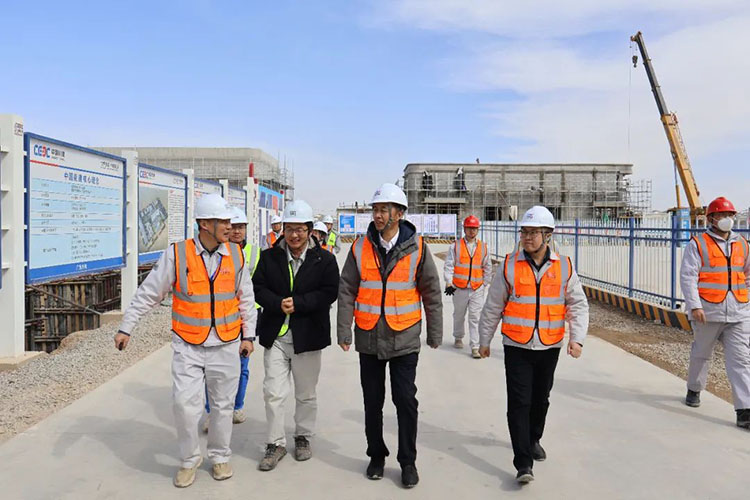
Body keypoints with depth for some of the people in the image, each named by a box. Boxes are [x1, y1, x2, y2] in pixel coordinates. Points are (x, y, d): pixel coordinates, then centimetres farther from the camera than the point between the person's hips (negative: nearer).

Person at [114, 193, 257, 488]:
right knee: (185, 402, -5)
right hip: (188, 345, -2)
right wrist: (126, 328, -2)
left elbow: (246, 298, 7)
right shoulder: (177, 254, -9)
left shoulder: (235, 254, -1)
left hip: (226, 345, 2)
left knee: (223, 404, 12)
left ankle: (220, 456, 33)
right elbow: (148, 294, -2)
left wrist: (248, 334, 7)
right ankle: (189, 460, 21)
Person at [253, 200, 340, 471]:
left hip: (308, 336, -1)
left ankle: (303, 438, 34)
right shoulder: (269, 256, 3)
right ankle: (276, 443, 17)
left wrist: (297, 303, -18)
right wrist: (278, 304, -17)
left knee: (306, 394, 14)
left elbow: (329, 292, -10)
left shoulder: (324, 259, -3)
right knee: (273, 393, 2)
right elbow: (258, 288, 0)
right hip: (275, 335, 1)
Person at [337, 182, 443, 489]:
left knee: (406, 401, 3)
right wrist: (344, 331, -3)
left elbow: (431, 292, 1)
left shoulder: (416, 247, -5)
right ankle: (376, 456, 32)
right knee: (372, 401, 13)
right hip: (369, 338, 2)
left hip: (404, 338, -2)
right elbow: (347, 291, 1)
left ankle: (408, 461, 22)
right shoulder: (361, 247, -2)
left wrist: (435, 333, 2)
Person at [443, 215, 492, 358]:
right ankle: (458, 338, 37)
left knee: (475, 318, -4)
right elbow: (449, 265, -3)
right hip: (459, 288, 0)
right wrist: (449, 283, -12)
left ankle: (475, 347, -1)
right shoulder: (455, 246, 1)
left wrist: (486, 284, 12)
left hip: (477, 289, 1)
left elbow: (487, 268, 15)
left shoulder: (483, 248, 8)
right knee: (459, 315, 15)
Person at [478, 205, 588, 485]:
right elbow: (493, 307, 1)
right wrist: (484, 340, 5)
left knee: (540, 399, 18)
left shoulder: (564, 267, -1)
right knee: (519, 403, -5)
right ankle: (523, 463, 1)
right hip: (517, 347, -2)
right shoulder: (510, 265, -5)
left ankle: (533, 439, 42)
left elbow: (578, 304, 3)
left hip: (549, 347, 2)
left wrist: (577, 337, -11)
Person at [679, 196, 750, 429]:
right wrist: (694, 306, -18)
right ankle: (694, 390, 36)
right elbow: (687, 276, -9)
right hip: (707, 312, -3)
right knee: (701, 353, 13)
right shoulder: (698, 244, -3)